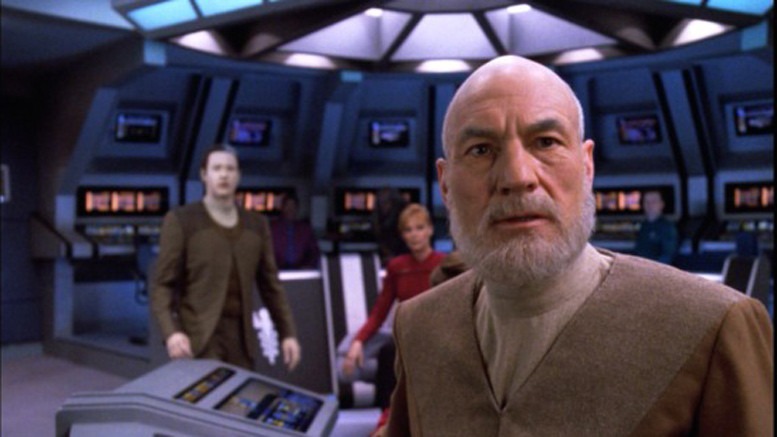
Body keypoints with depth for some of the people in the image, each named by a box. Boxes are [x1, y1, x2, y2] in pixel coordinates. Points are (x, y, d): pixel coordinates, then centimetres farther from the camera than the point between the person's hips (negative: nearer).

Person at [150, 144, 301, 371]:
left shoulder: (256, 225, 12)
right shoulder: (181, 220, -2)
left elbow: (270, 285, 16)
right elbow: (163, 286, -6)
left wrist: (288, 333, 8)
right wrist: (171, 332, -22)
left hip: (240, 340, 5)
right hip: (198, 339, -4)